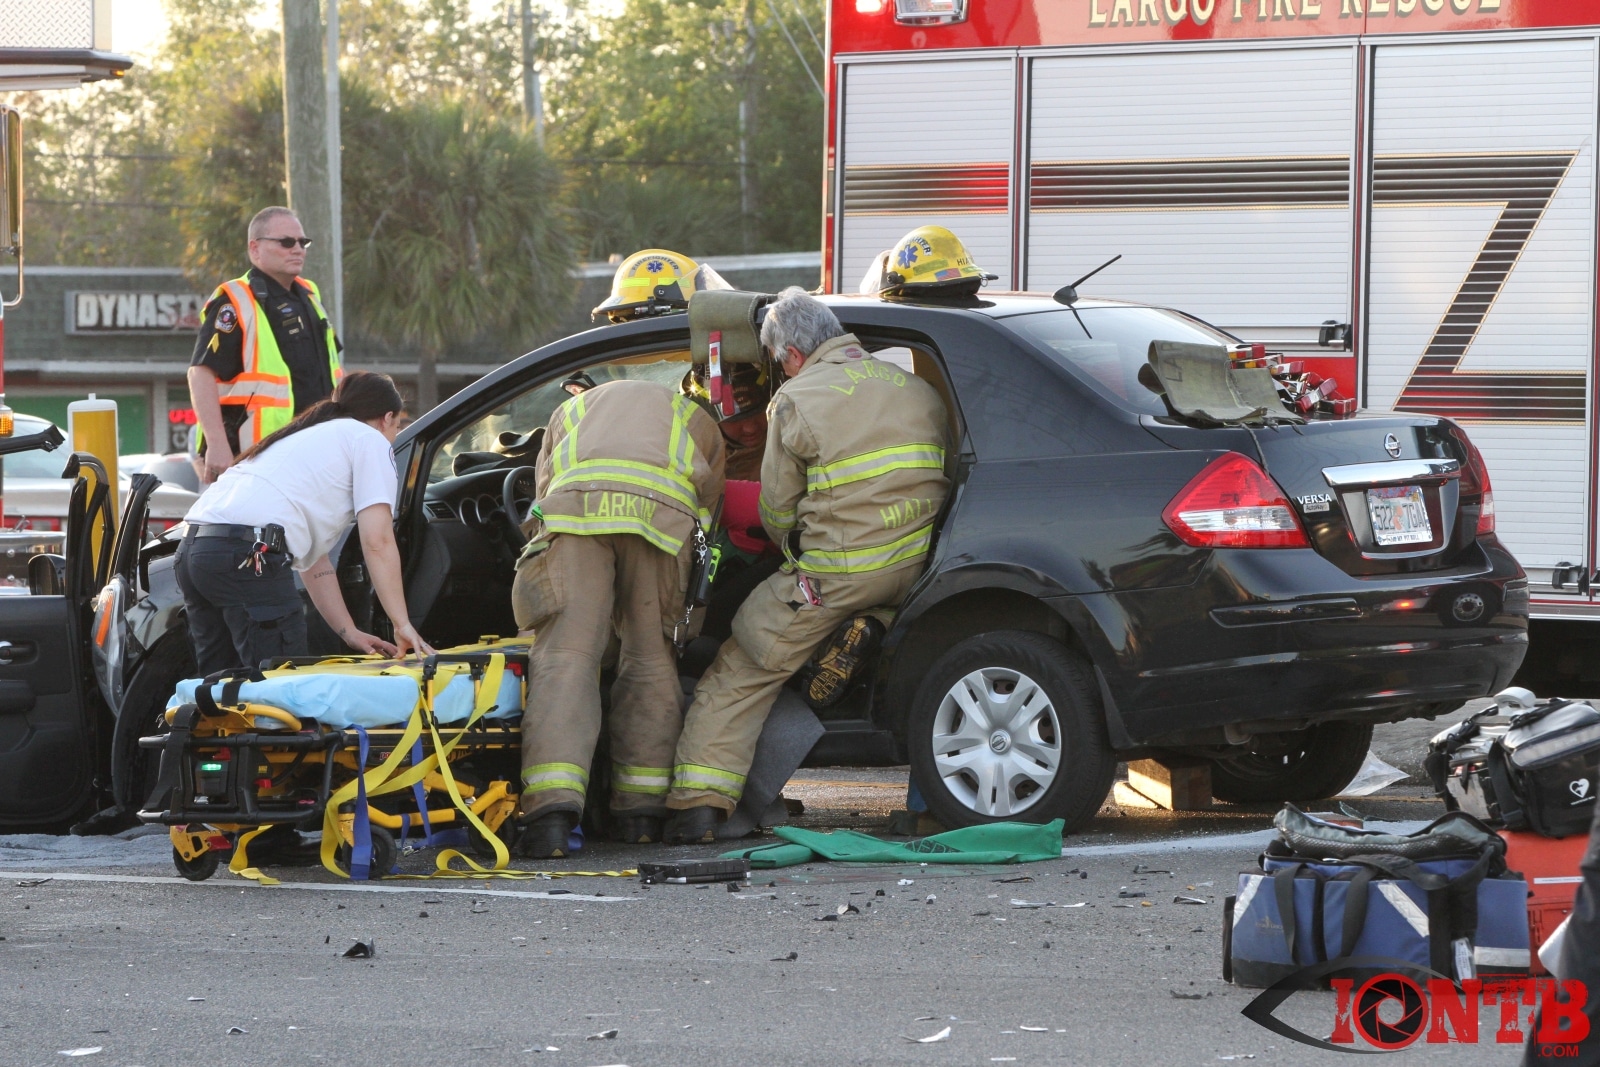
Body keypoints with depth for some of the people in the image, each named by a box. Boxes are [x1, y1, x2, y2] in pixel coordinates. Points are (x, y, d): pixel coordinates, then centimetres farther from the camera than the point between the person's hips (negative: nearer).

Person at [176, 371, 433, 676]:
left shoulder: (307, 437, 36)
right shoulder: (370, 439, 12)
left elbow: (314, 563, 32)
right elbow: (377, 542, -1)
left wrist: (349, 633, 27)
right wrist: (402, 624, 0)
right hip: (248, 555, -9)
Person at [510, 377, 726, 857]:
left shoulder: (573, 409, 42)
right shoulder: (697, 421, 39)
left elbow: (543, 492, 37)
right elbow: (707, 508, 30)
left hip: (573, 506, 0)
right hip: (664, 510, 0)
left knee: (566, 656, -8)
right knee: (651, 660, 13)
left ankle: (551, 810, -24)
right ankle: (641, 811, 13)